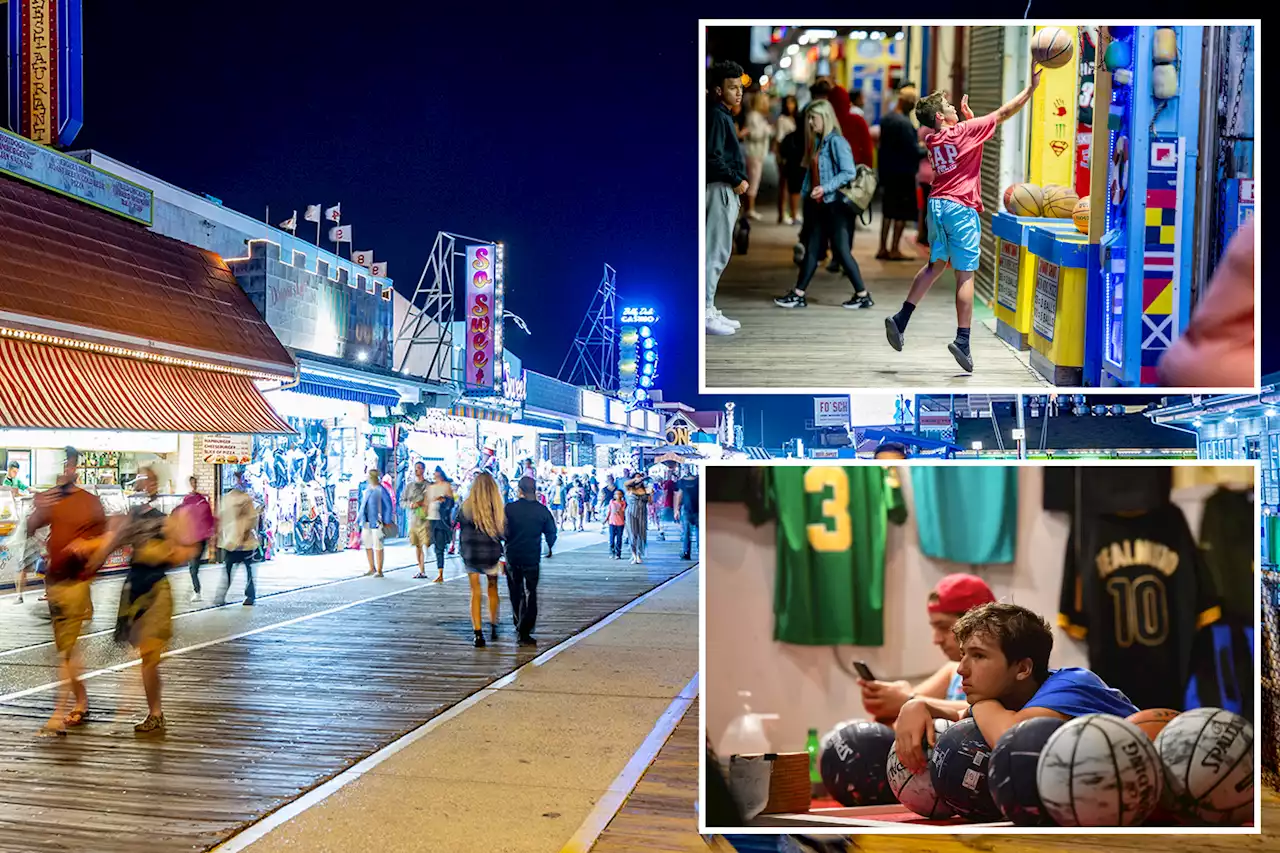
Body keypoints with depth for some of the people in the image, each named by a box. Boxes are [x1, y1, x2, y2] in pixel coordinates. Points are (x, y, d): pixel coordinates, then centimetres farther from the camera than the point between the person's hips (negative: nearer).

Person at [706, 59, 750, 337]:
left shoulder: (723, 116, 19)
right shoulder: (716, 116, -11)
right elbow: (712, 157, -21)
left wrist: (736, 182, 11)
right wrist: (736, 180, -15)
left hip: (727, 191, 10)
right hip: (720, 190, -10)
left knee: (719, 252, 12)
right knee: (715, 252, -10)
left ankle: (709, 310, 17)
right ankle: (703, 314, -9)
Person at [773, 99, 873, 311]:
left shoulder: (836, 142, -12)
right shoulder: (817, 141, 13)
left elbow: (849, 173, -19)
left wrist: (825, 188, -26)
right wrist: (806, 194, 12)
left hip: (835, 205, -9)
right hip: (819, 205, 9)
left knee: (841, 251, -6)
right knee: (812, 249, 9)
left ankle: (863, 295, 3)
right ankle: (798, 295, 12)